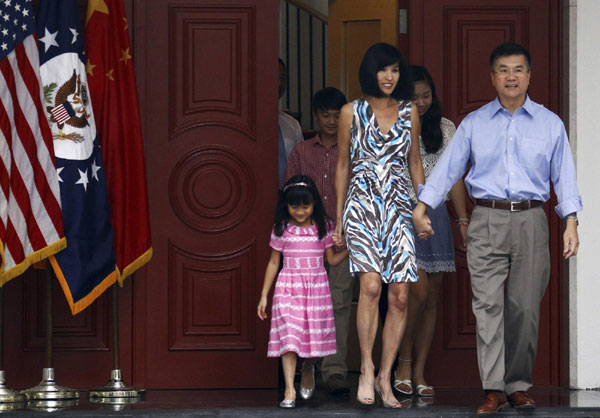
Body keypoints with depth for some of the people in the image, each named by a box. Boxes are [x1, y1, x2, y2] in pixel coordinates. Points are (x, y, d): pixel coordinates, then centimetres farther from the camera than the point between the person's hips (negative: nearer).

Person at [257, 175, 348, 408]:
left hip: (317, 287, 2)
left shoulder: (322, 227, 4)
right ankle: (290, 390, -17)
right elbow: (273, 263, 7)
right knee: (288, 334, -13)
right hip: (288, 287, -2)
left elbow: (332, 259, 12)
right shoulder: (282, 229, 1)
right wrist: (264, 295, 6)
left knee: (313, 333, 4)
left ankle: (308, 370, 37)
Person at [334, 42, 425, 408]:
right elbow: (343, 165, 11)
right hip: (362, 203, -2)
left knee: (400, 296, -5)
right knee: (371, 285, -22)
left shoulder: (409, 112, 11)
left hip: (399, 206, 3)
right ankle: (366, 369, -10)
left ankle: (385, 378, 4)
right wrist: (338, 219, 11)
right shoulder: (352, 112, 5)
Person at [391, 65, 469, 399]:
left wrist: (464, 221, 4)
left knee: (431, 299, 3)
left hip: (435, 217, 4)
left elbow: (455, 177, 11)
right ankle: (404, 364, 1)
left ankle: (419, 372, 9)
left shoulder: (445, 129, 9)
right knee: (419, 292, -15)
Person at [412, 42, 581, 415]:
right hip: (487, 221, 0)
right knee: (488, 304, -9)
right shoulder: (474, 123, 11)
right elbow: (448, 168, 10)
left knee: (525, 307, 0)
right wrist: (421, 208, 0)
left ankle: (519, 385, 11)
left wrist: (571, 222, -2)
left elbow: (564, 175, 8)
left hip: (530, 220, 0)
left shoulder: (550, 124, 10)